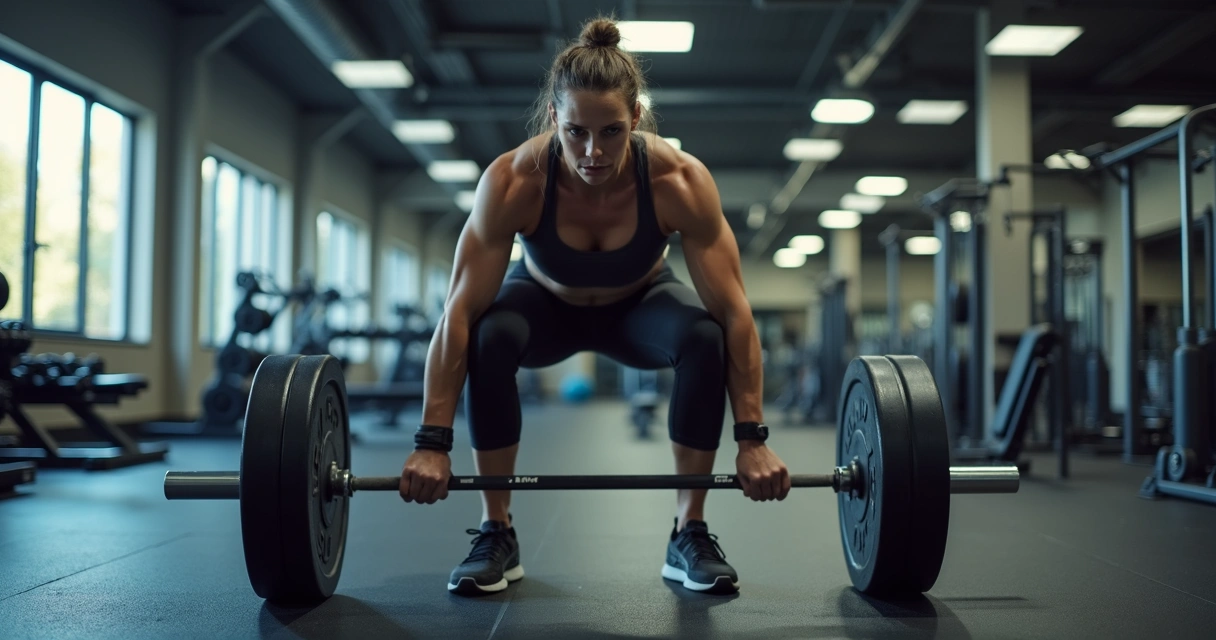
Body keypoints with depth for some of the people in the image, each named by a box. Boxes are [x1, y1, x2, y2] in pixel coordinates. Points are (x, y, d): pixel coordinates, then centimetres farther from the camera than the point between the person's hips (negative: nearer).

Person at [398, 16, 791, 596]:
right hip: (546, 303, 0)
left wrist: (752, 438, -32)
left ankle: (689, 534, -13)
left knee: (704, 336, -31)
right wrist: (432, 443, -35)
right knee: (489, 337, -32)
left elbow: (734, 313, -30)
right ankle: (496, 534, -14)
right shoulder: (512, 180, -34)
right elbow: (459, 313, -33)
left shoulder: (680, 180, -34)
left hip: (638, 305, 1)